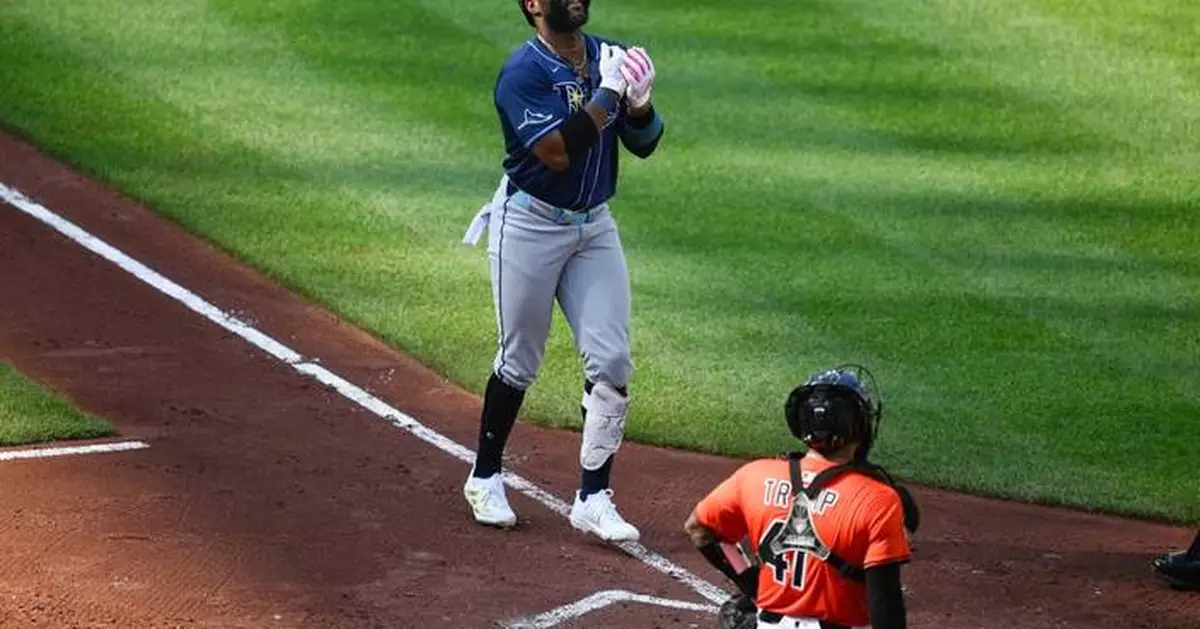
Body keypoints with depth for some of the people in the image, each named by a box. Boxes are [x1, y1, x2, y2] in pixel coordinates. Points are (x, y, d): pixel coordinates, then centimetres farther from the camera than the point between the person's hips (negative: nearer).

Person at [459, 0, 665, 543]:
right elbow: (558, 151, -27)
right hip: (530, 226, -5)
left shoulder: (608, 57, 3)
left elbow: (643, 143, 6)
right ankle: (485, 478, 25)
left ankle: (593, 499, 3)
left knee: (611, 362, -3)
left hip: (594, 227, 5)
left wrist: (639, 105, -15)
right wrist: (608, 92, -25)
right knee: (519, 361, 6)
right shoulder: (524, 70, -17)